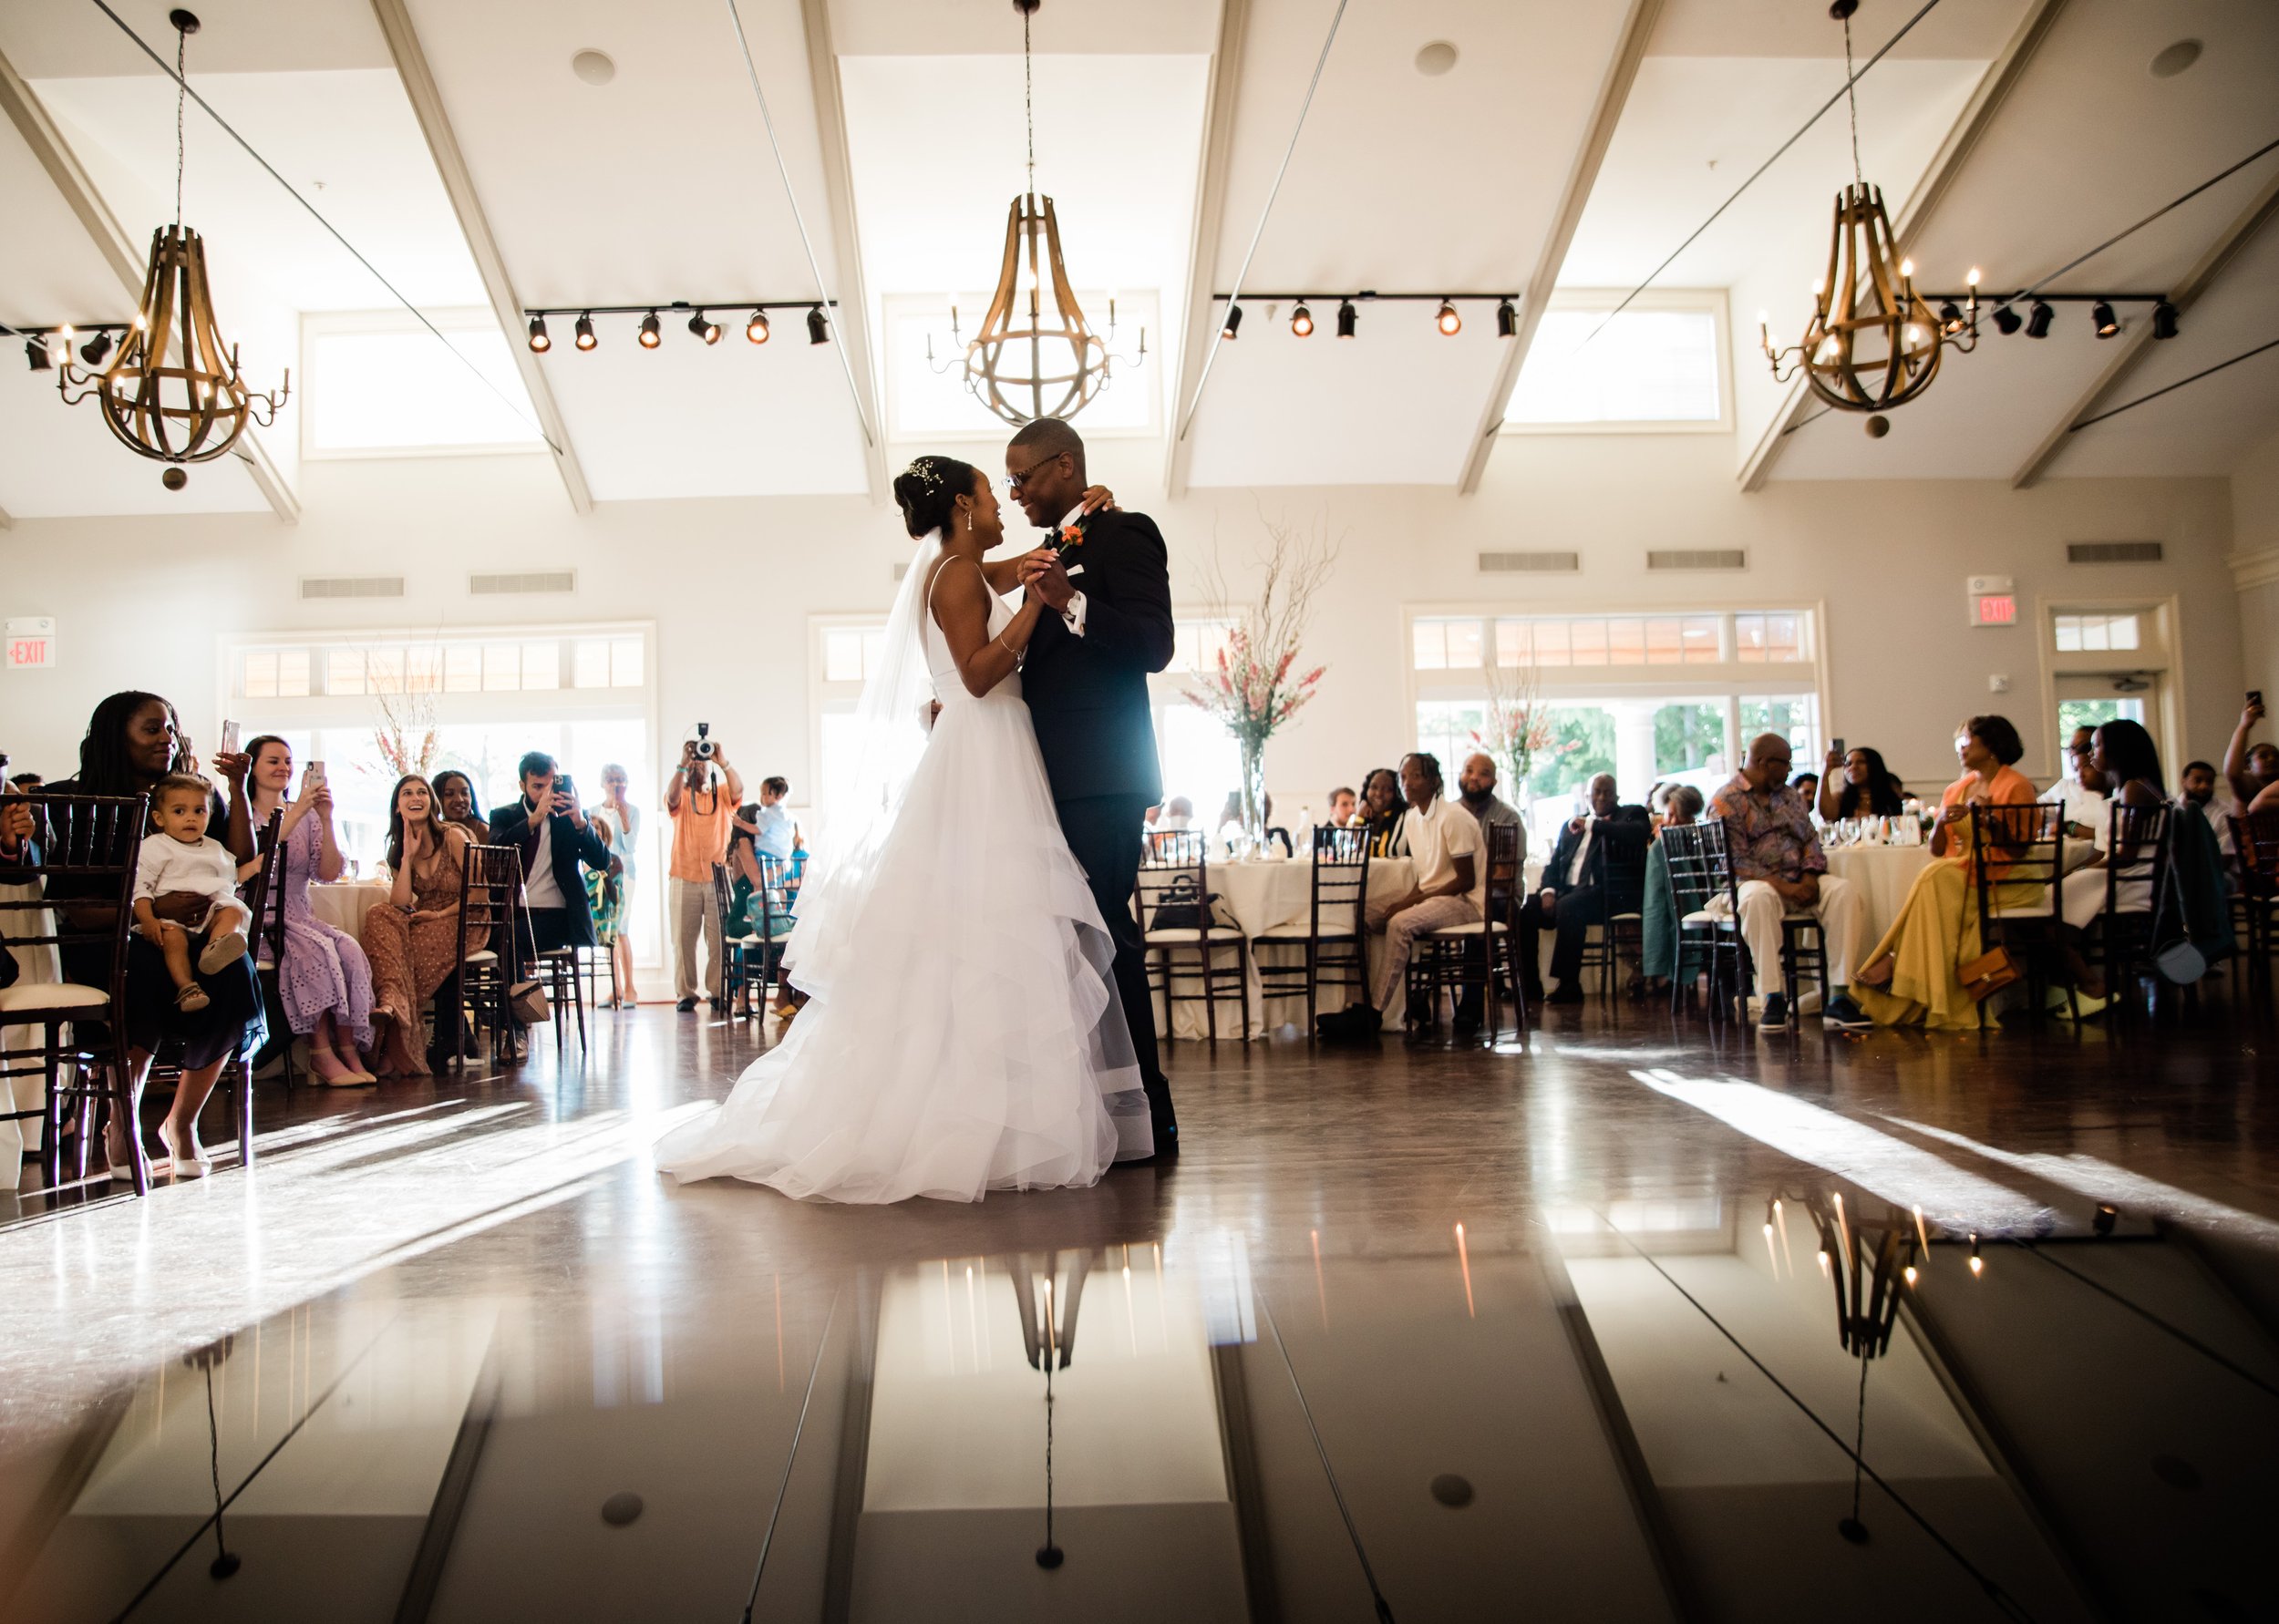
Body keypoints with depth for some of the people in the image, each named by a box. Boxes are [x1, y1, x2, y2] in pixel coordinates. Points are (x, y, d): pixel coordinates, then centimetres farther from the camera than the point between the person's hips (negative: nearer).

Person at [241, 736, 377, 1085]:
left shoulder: (307, 818, 15)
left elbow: (329, 873, 2)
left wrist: (326, 820, -10)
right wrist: (296, 813, -22)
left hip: (298, 917, 4)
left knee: (349, 949, -26)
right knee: (317, 949, -32)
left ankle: (349, 1052, -25)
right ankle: (322, 1055, -27)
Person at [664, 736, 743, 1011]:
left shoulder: (723, 794, 10)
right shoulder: (681, 796, 9)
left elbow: (738, 789, -11)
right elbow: (672, 796, -15)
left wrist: (723, 762, -24)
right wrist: (683, 764, -25)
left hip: (718, 877, 0)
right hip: (684, 878, 0)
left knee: (720, 939, -2)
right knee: (683, 938, 1)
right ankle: (686, 993, 7)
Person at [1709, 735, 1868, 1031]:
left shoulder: (1792, 796, 20)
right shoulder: (1725, 801, -1)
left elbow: (1811, 840, 12)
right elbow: (1736, 860, -10)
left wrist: (1809, 877, -9)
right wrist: (1782, 886, -20)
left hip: (1801, 881, 5)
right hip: (1756, 881, -5)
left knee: (1844, 892, -25)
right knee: (1759, 897, -40)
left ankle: (1838, 998, -30)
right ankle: (1774, 999, -35)